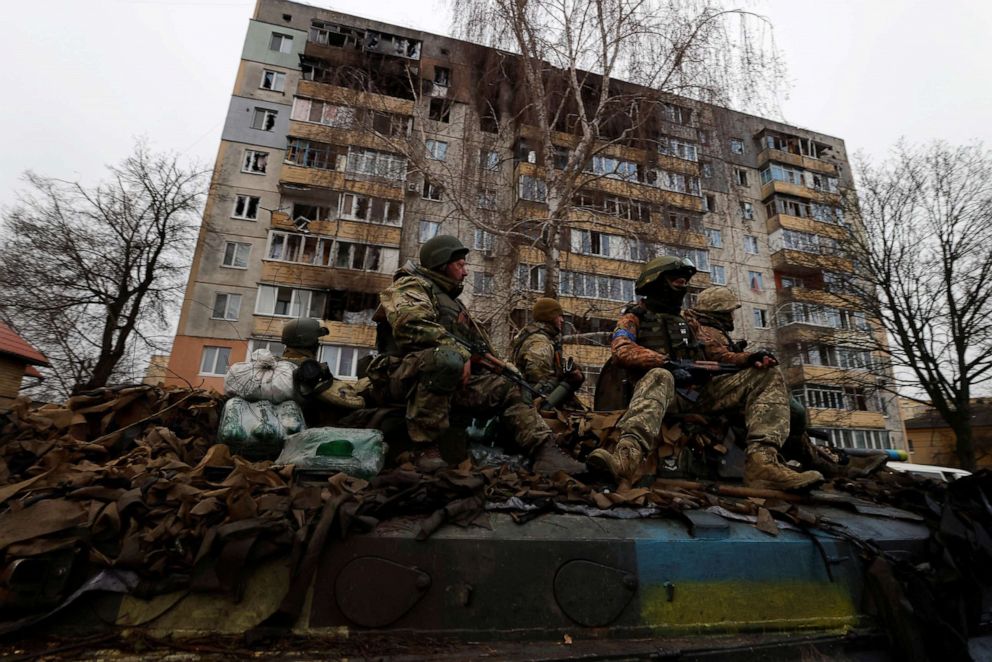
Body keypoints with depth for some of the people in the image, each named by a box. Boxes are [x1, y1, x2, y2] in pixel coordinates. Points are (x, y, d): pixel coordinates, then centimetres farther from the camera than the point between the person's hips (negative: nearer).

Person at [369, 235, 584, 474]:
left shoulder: (452, 301, 30)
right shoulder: (411, 285, 2)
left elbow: (480, 345, 26)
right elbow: (411, 323, -22)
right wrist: (460, 353, -23)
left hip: (451, 380, 8)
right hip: (408, 376, -8)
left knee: (507, 388, 0)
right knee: (447, 357, -38)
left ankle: (545, 451, -9)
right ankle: (425, 444, -31)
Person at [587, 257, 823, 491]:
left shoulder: (689, 321, 30)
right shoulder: (635, 316, 11)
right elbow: (622, 349, -10)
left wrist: (748, 358, -2)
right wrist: (666, 362, -23)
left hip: (700, 392, 6)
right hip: (668, 392, -6)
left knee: (768, 376, -6)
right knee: (659, 376, -39)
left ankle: (762, 460, -30)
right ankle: (627, 454, -64)